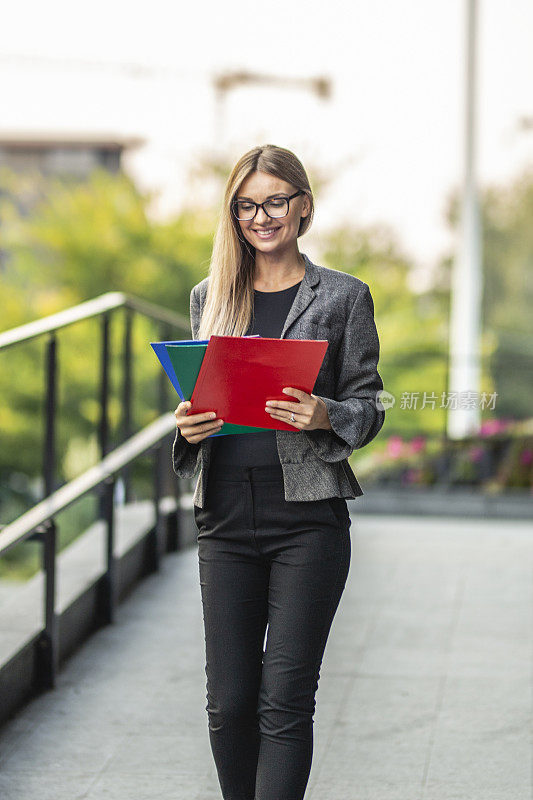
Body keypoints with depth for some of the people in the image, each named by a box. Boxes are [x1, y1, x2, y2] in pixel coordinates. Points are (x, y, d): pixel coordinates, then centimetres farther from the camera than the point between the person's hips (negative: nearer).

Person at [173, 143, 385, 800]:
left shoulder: (343, 296, 4)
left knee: (284, 699, -6)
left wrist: (326, 416, -19)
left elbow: (368, 407, 3)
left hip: (308, 518, -3)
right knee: (228, 702, 4)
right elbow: (199, 394, 17)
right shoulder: (210, 297, 13)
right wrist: (188, 426, -6)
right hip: (226, 518, 3)